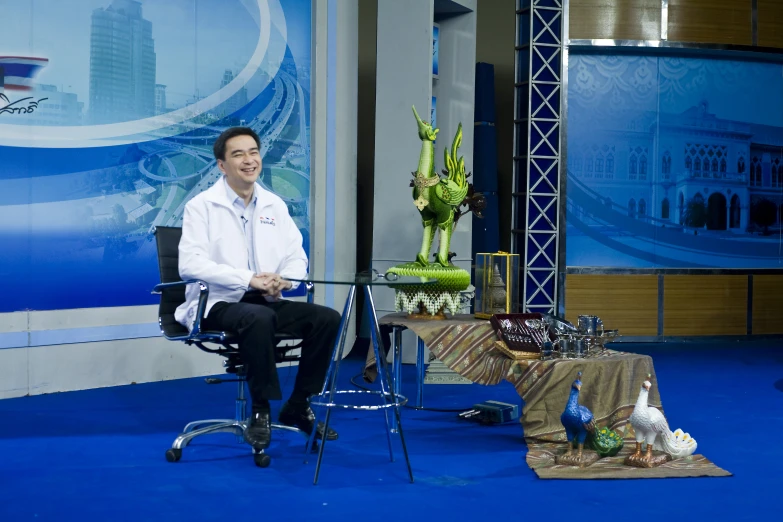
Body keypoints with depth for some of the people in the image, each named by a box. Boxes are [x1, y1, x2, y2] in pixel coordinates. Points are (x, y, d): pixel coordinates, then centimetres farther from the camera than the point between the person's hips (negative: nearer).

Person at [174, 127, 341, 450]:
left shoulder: (274, 205, 12)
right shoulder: (202, 206, -5)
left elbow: (297, 257, 9)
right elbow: (190, 264, -18)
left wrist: (283, 280, -16)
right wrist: (248, 279, -26)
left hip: (266, 302, 6)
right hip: (217, 304, -6)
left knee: (327, 318, -16)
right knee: (259, 318, -38)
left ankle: (299, 406, -1)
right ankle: (260, 411, -21)